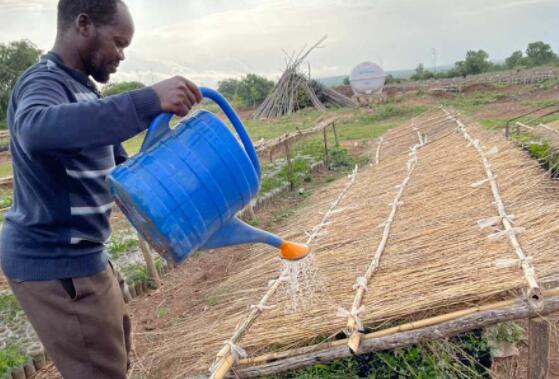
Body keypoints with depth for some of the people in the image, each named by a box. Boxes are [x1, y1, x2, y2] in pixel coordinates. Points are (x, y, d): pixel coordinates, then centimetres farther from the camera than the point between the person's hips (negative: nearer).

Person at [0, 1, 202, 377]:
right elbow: (36, 129, -44)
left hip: (75, 254, 10)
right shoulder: (45, 82, -19)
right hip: (54, 263, -10)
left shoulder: (80, 88, 12)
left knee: (116, 347, 26)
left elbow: (120, 163, 16)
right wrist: (148, 101, -48)